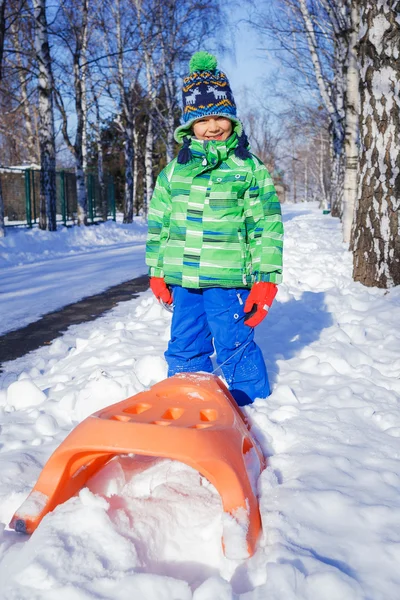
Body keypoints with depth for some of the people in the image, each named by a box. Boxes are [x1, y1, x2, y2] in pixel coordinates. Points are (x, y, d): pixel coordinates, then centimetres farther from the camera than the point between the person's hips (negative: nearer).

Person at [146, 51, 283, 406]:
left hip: (229, 280, -4)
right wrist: (157, 272, 13)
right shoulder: (173, 171, 10)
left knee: (235, 349, 2)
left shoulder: (250, 169, -1)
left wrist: (266, 281, -7)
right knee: (184, 350, 15)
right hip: (183, 279, 5)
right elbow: (158, 224, 15)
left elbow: (268, 228, -2)